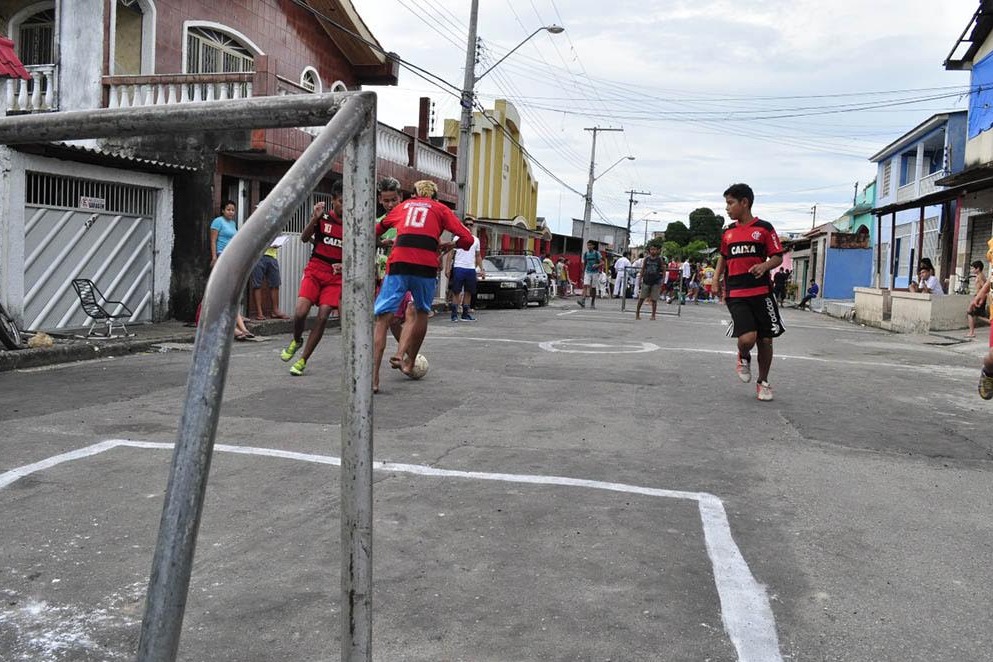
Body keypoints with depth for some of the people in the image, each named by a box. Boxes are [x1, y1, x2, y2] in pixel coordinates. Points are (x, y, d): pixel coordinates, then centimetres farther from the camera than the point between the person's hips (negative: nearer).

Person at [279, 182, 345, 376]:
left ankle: (302, 361, 3)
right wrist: (314, 219, -24)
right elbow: (304, 239, -9)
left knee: (323, 317, -10)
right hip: (315, 270, -1)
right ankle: (296, 341, 17)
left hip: (336, 276, 1)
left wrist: (344, 265, -7)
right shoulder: (323, 217, -1)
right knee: (300, 312, -17)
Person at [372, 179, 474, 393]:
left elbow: (378, 229, 38)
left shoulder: (403, 206, 27)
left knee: (382, 318, 0)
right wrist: (448, 245, 30)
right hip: (426, 266, 0)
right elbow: (467, 239, 13)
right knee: (421, 313, 23)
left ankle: (373, 377, -9)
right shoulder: (440, 209, 21)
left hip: (398, 263, 1)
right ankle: (407, 362, 21)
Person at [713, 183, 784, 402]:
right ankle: (744, 358, 18)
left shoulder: (764, 228, 0)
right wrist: (716, 279, 13)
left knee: (765, 340, 5)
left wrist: (764, 266, -20)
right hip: (735, 294, 1)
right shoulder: (728, 232, 12)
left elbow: (778, 257, 1)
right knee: (747, 338, -17)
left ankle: (763, 382, 24)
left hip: (761, 292, -1)